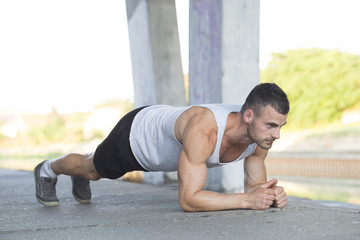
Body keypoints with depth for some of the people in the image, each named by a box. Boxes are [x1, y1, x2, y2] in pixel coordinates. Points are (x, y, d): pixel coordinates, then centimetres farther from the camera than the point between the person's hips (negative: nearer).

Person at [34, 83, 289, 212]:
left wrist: (270, 195, -37)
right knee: (93, 170, 26)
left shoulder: (262, 133, -28)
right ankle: (48, 170, 58)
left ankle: (80, 178, 70)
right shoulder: (203, 129, -50)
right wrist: (246, 200, -53)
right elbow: (188, 199, -49)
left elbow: (254, 184, -14)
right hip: (134, 135, -6)